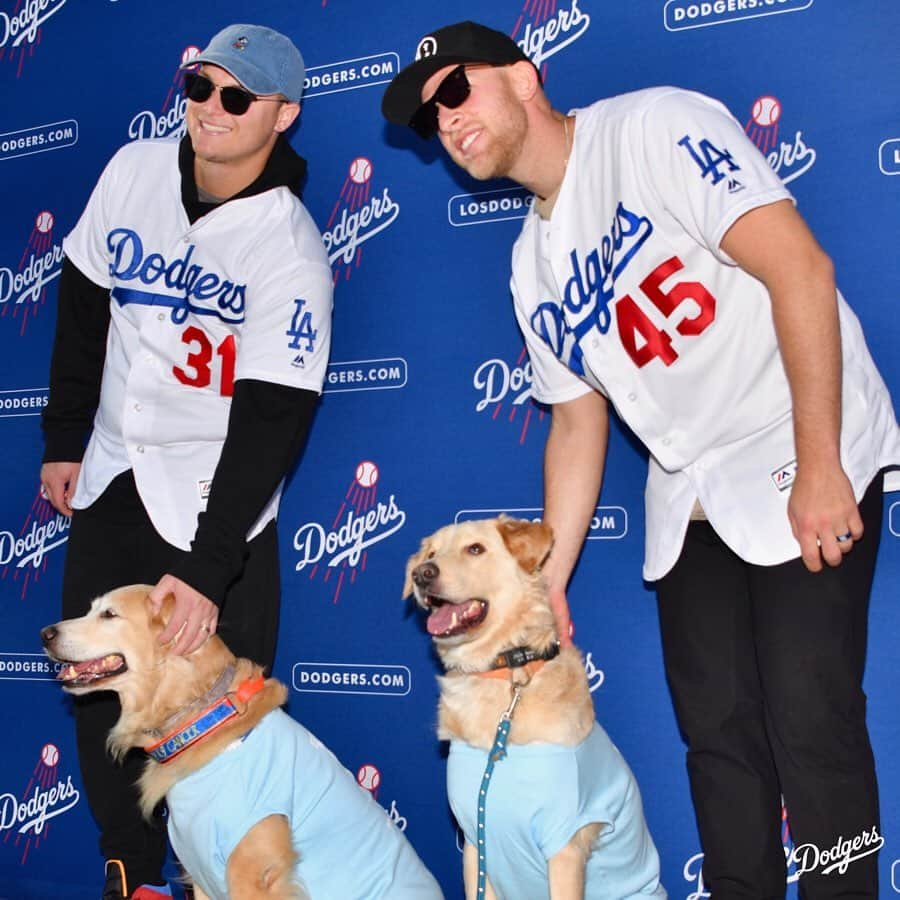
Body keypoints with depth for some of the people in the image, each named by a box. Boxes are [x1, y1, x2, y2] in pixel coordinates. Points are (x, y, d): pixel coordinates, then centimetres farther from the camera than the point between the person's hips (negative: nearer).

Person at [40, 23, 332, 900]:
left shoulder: (290, 253, -18)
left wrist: (206, 569, -25)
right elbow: (83, 302, 11)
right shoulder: (134, 171, -2)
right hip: (111, 475, 5)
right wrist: (64, 439, 11)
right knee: (99, 687, 8)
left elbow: (270, 422, -22)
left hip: (211, 496, -5)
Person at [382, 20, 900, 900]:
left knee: (808, 720, -9)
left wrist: (817, 469, -23)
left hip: (803, 468, -7)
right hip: (688, 498, 7)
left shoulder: (653, 127, -12)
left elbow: (799, 267, -20)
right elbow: (577, 423, 14)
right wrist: (545, 582, 8)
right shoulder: (534, 265, 10)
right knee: (716, 728, 9)